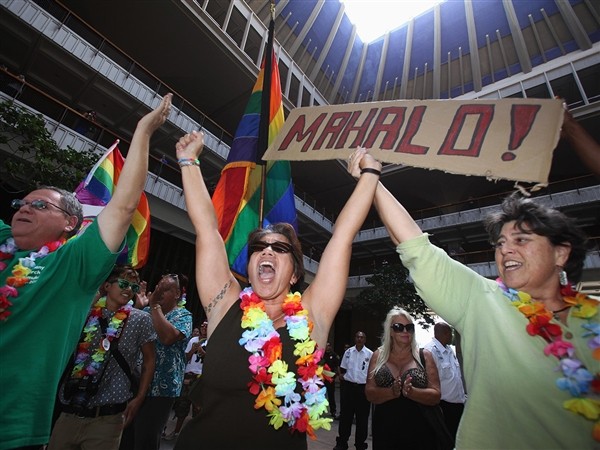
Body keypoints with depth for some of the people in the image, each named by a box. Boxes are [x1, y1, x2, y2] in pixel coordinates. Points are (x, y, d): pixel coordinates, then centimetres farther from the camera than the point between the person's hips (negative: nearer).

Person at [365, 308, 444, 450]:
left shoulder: (424, 355, -3)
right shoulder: (378, 356, -1)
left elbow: (436, 396, -6)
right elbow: (370, 394, -5)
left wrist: (410, 391, -23)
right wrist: (392, 392, -22)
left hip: (419, 431, 0)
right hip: (384, 430, 1)